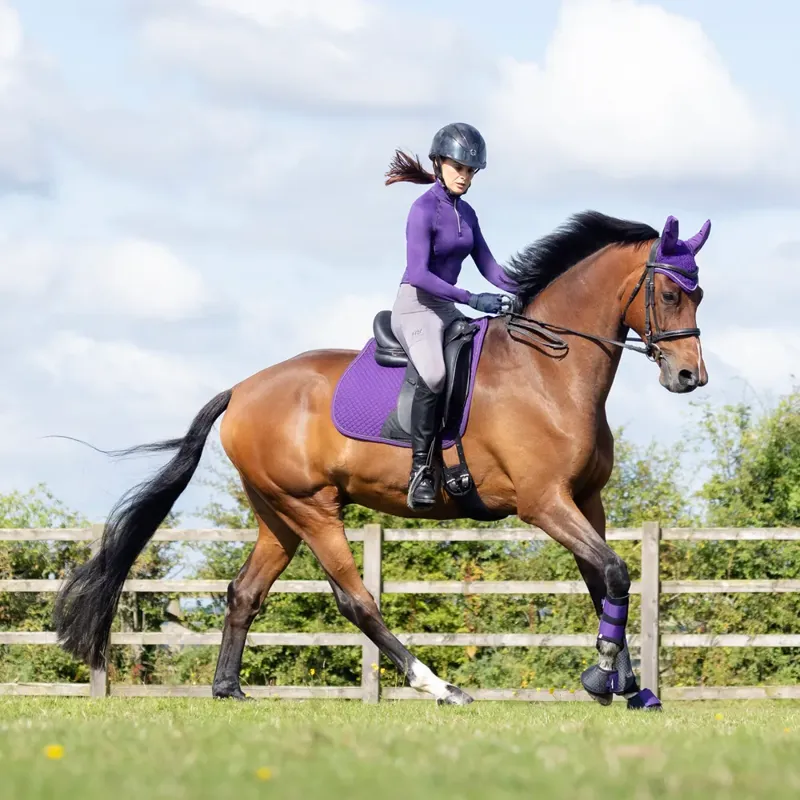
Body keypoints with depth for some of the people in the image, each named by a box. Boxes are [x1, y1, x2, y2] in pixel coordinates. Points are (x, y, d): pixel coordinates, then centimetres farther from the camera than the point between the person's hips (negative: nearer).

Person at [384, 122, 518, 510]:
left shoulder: (466, 213, 12)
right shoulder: (424, 209, -12)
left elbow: (488, 266, 14)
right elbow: (417, 273, -22)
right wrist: (472, 299, -27)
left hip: (446, 309, 9)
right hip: (415, 307, -9)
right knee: (435, 374, -34)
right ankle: (420, 469, -27)